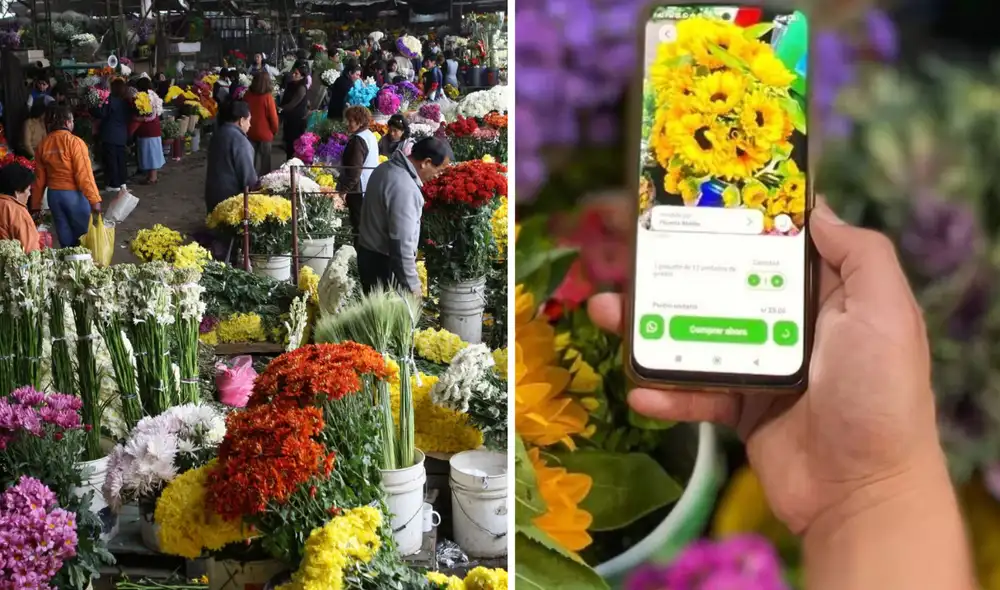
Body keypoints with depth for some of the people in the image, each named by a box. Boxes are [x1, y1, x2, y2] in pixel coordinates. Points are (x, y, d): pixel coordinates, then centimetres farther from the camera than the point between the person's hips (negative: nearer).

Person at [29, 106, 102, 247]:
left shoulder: (43, 145, 3)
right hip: (74, 194, -5)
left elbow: (39, 178, 6)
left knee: (65, 240, 12)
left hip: (54, 195, 5)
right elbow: (84, 174, -18)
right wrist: (94, 199, -17)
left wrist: (36, 204, 13)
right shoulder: (74, 142, -13)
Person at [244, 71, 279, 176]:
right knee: (263, 163, 10)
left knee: (251, 162, 14)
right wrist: (274, 130, 6)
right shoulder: (267, 97, -18)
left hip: (250, 133, 4)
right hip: (264, 134, -4)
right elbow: (273, 118, -13)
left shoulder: (247, 95, -6)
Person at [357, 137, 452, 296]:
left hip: (368, 254, 10)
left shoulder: (386, 168, 5)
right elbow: (402, 242, -27)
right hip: (384, 264, -10)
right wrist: (412, 285, -20)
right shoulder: (404, 188, -26)